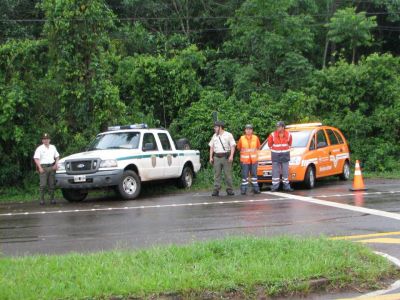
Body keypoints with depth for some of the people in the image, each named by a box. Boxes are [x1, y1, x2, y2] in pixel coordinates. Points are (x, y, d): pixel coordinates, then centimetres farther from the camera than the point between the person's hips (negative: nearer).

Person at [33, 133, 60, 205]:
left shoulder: (53, 147, 16)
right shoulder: (39, 148, 2)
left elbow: (57, 156, 22)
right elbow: (36, 159, -6)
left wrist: (56, 164, 6)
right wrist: (40, 168, -16)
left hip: (52, 167, 4)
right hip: (43, 167, -4)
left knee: (52, 184, 4)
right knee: (43, 184, -10)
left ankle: (52, 199, 10)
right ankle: (42, 199, -8)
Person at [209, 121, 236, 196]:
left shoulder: (228, 135, 3)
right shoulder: (214, 136, 16)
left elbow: (232, 146, -2)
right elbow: (211, 147, 16)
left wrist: (231, 156, -15)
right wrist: (211, 157, 6)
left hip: (226, 157, -3)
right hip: (217, 157, 4)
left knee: (228, 174, -3)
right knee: (217, 174, -1)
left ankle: (229, 190, 2)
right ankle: (216, 190, -1)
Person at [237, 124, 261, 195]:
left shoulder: (255, 138, 1)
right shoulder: (242, 138, -4)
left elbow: (258, 146, 15)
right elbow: (239, 147, 8)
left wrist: (253, 151, 12)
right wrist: (244, 151, 10)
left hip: (254, 160, 2)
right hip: (244, 160, -2)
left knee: (254, 174, 7)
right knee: (245, 175, -2)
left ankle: (256, 189, 12)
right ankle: (243, 189, 0)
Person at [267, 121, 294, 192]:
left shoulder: (288, 135, -4)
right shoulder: (273, 135, -9)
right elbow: (269, 144, 7)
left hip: (285, 155, 1)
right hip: (276, 155, -1)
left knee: (285, 171, 5)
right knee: (275, 171, -2)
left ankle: (286, 187, 12)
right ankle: (274, 187, 2)